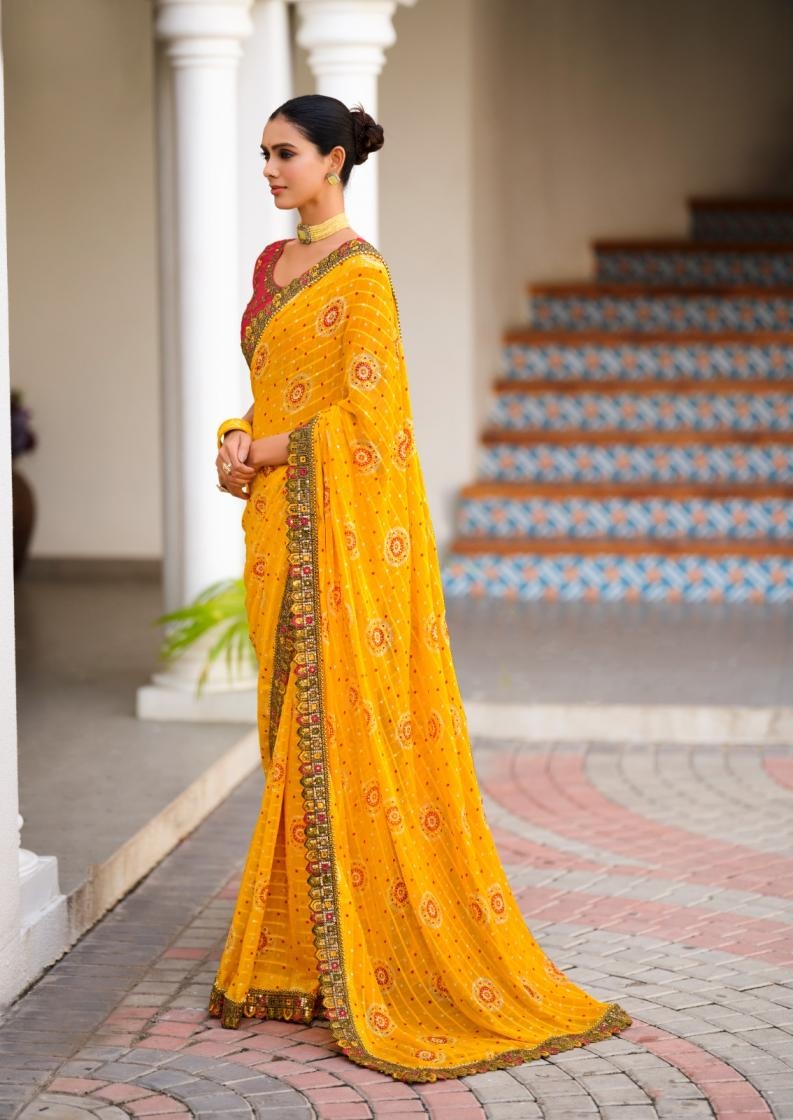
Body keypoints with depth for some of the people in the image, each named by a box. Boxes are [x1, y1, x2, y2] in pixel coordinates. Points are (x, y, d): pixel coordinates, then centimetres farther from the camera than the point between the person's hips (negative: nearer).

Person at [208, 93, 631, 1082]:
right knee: (294, 729, 10)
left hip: (344, 527, -9)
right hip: (278, 526, 9)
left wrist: (273, 450, -10)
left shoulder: (360, 275, -11)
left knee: (350, 726, -5)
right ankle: (299, 950, 17)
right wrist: (237, 443, 1)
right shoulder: (272, 265, 15)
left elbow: (368, 413, -17)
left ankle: (379, 967, 2)